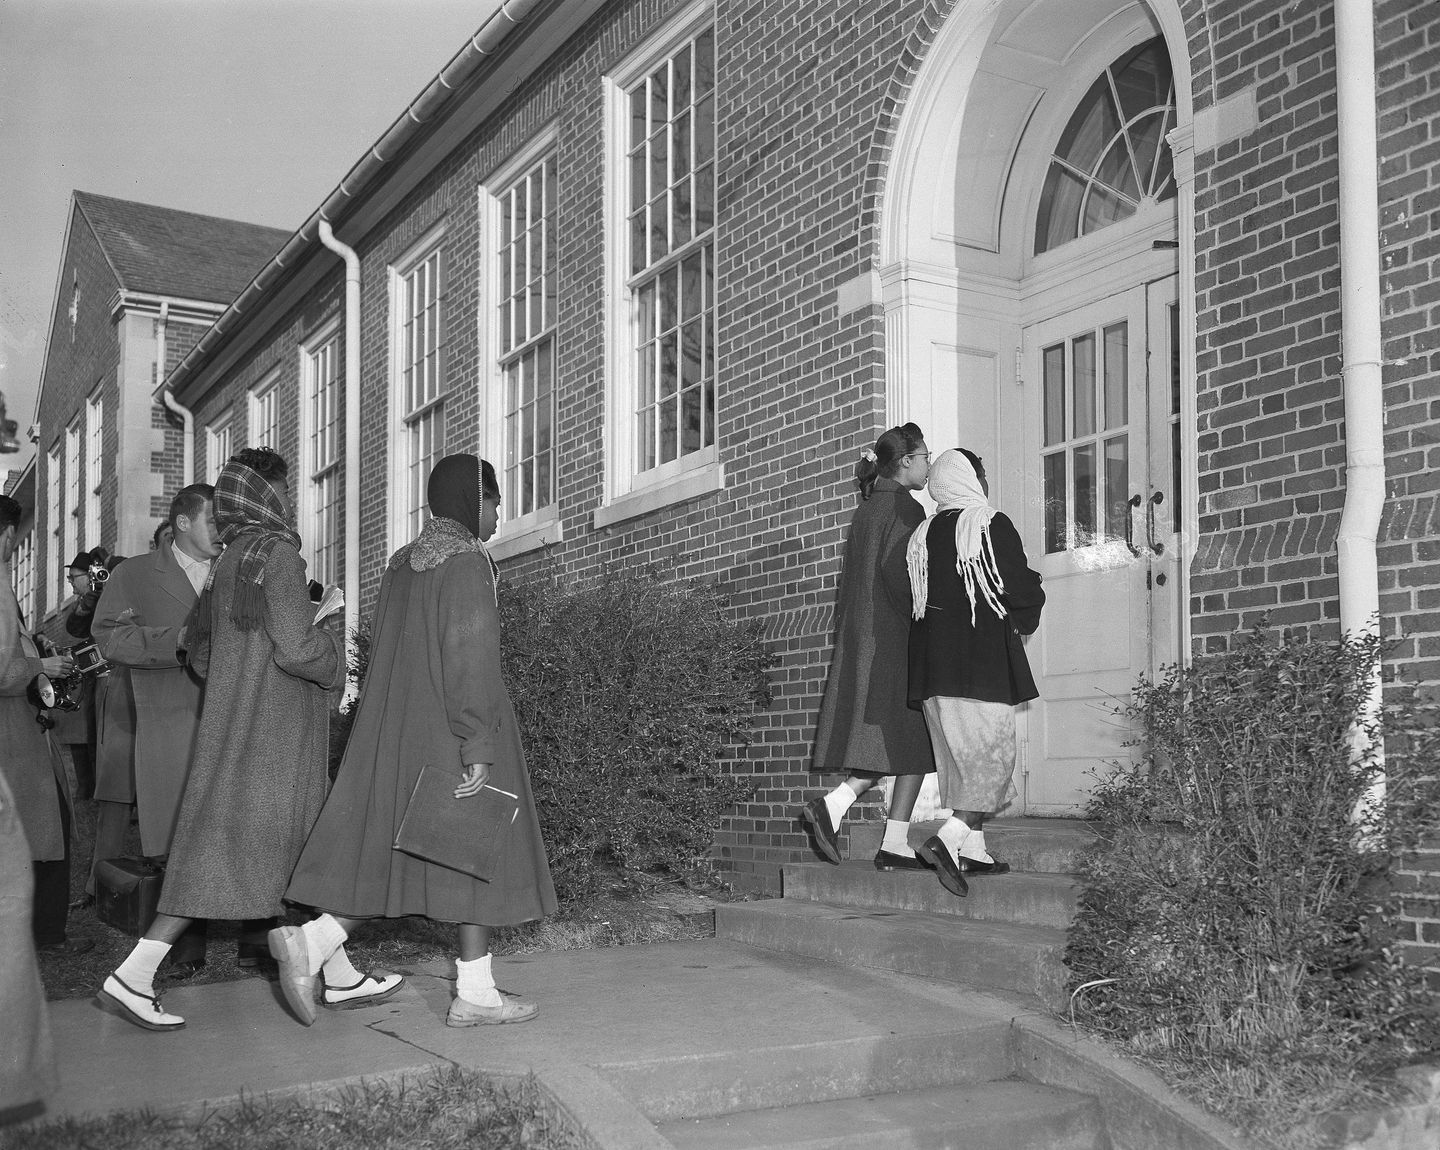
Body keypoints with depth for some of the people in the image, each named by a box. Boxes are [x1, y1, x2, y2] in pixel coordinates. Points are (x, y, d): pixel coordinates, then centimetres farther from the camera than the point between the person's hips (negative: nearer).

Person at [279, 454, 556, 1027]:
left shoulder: (404, 562, 14)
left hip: (398, 728, 8)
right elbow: (469, 656, -20)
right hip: (453, 731, -8)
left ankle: (310, 942, -8)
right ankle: (474, 994, 8)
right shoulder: (465, 562, -12)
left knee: (390, 855, 10)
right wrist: (478, 747, -22)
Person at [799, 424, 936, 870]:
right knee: (911, 738, -1)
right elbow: (896, 571, -21)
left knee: (883, 736, 10)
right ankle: (895, 843, -1)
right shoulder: (906, 508, -9)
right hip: (896, 637, -8)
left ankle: (832, 805, -7)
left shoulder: (865, 509, 17)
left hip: (859, 636, 8)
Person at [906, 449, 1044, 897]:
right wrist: (1022, 620, 10)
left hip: (932, 658, 7)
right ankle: (948, 838, -19)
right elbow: (1023, 591, -10)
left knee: (959, 755, 13)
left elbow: (913, 599, 13)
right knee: (992, 753, -3)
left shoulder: (922, 534, 10)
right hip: (985, 658, -7)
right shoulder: (991, 525, -8)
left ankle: (973, 850, 15)